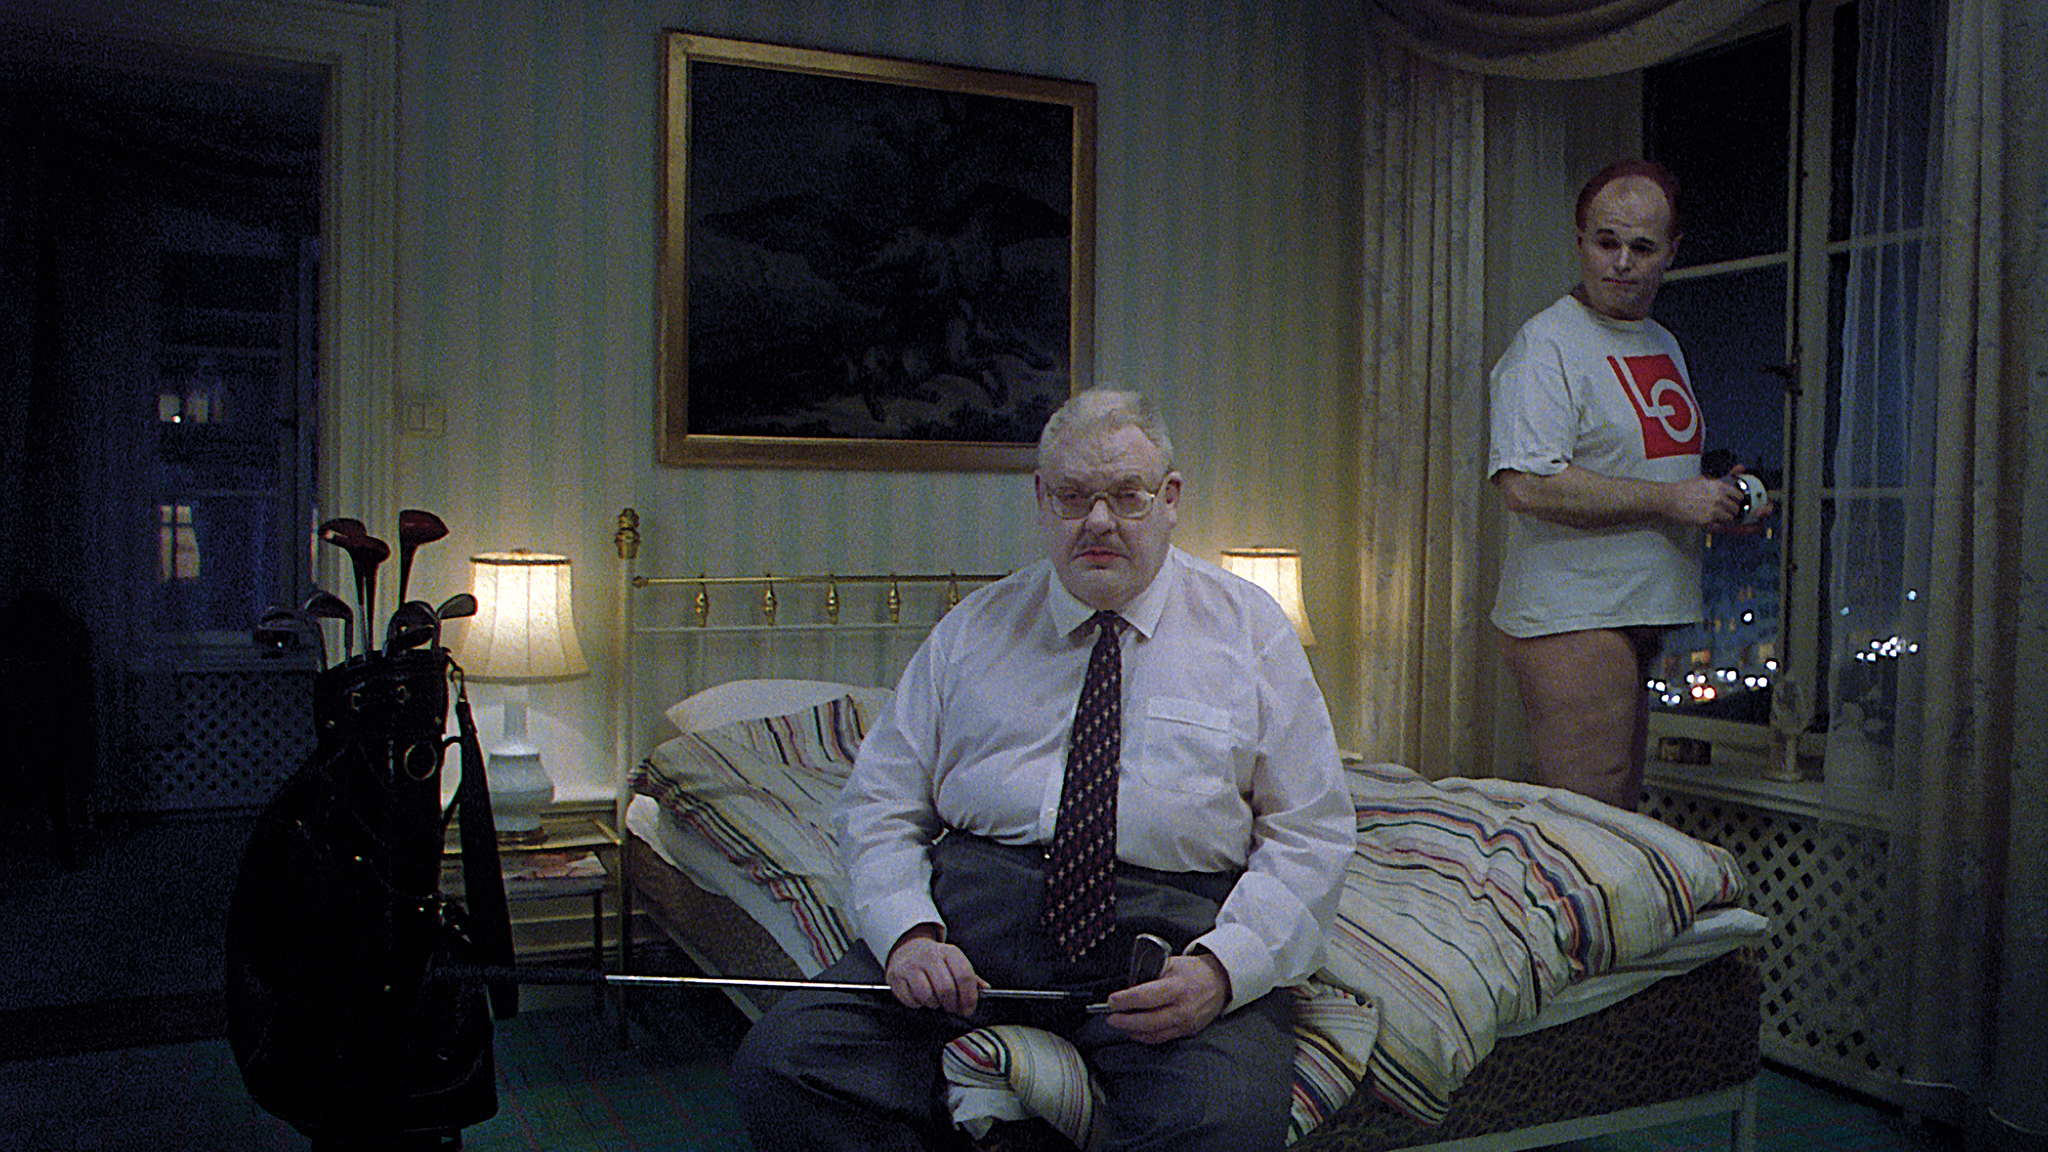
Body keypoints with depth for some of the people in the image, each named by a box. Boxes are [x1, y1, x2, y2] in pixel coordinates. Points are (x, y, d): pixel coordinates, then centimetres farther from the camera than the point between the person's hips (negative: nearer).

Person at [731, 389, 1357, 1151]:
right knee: (779, 1064, -19)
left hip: (1171, 923, -2)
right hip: (973, 912, 3)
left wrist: (1222, 965, -13)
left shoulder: (1249, 628, 11)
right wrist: (907, 932, -8)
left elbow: (1311, 835, 5)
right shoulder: (973, 630, 16)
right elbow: (877, 807, 13)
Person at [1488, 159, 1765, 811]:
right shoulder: (1545, 345, -11)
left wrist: (1720, 496, 7)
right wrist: (1671, 499, -20)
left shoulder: (1664, 347, 18)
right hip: (1569, 622, -9)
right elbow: (1527, 483, -24)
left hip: (1641, 621, 9)